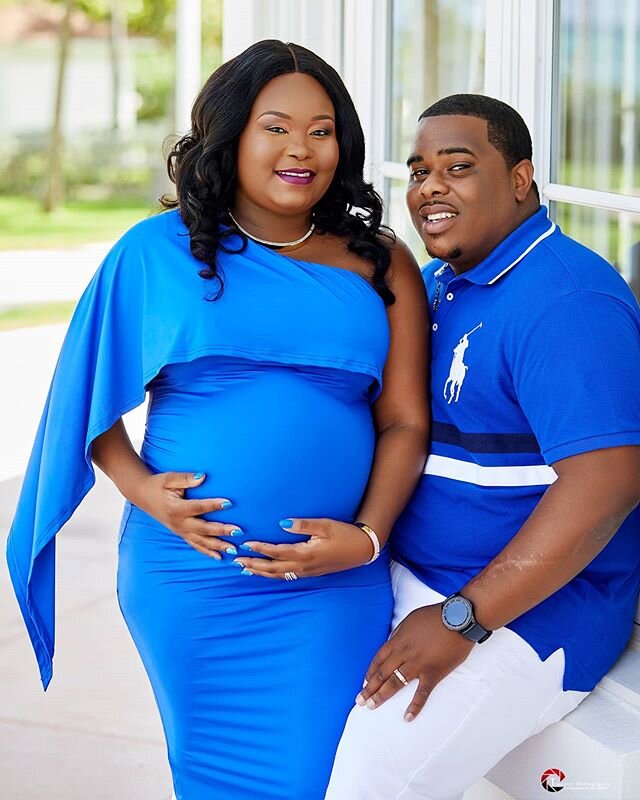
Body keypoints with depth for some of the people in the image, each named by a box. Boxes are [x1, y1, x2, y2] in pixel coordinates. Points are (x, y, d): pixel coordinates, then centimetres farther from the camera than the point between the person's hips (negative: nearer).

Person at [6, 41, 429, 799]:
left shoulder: (381, 267, 3)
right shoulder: (155, 253, 1)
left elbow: (405, 421, 1)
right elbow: (92, 397, 5)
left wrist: (368, 537, -12)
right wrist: (140, 489, -10)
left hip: (334, 587, 0)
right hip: (188, 578, 0)